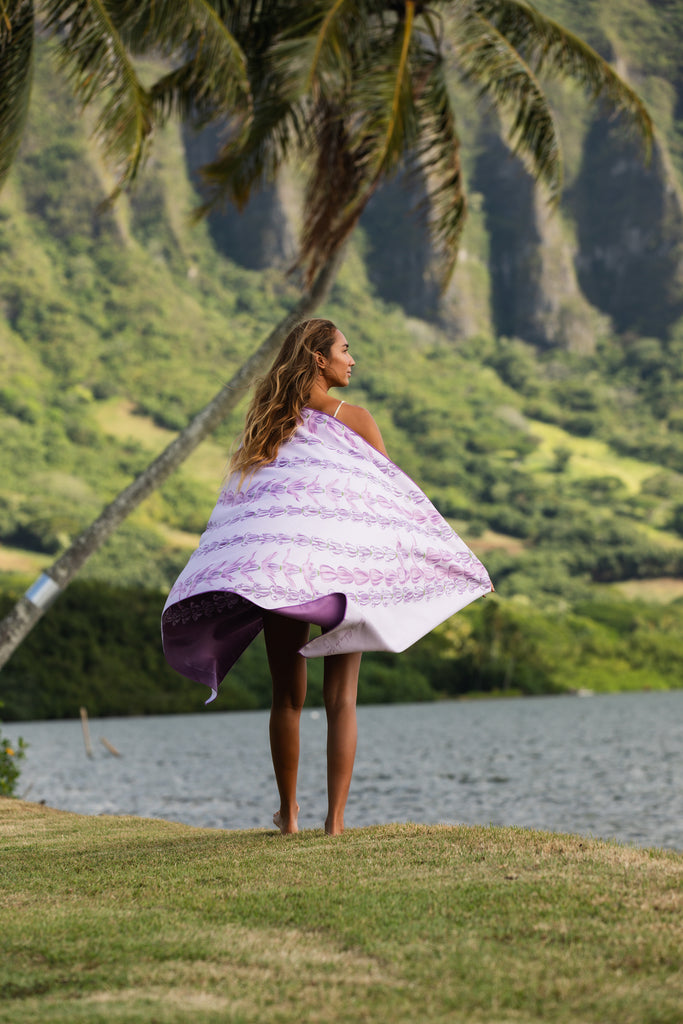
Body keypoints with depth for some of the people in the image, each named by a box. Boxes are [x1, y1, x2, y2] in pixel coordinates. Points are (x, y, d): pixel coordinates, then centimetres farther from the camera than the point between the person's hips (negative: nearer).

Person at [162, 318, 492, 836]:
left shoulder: (267, 422, 9)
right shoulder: (354, 418, 1)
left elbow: (240, 498, 8)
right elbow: (395, 491, 5)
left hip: (277, 560, 3)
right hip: (343, 561, -2)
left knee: (287, 697, 12)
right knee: (342, 698, 2)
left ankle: (289, 812, 18)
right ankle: (336, 818, -3)